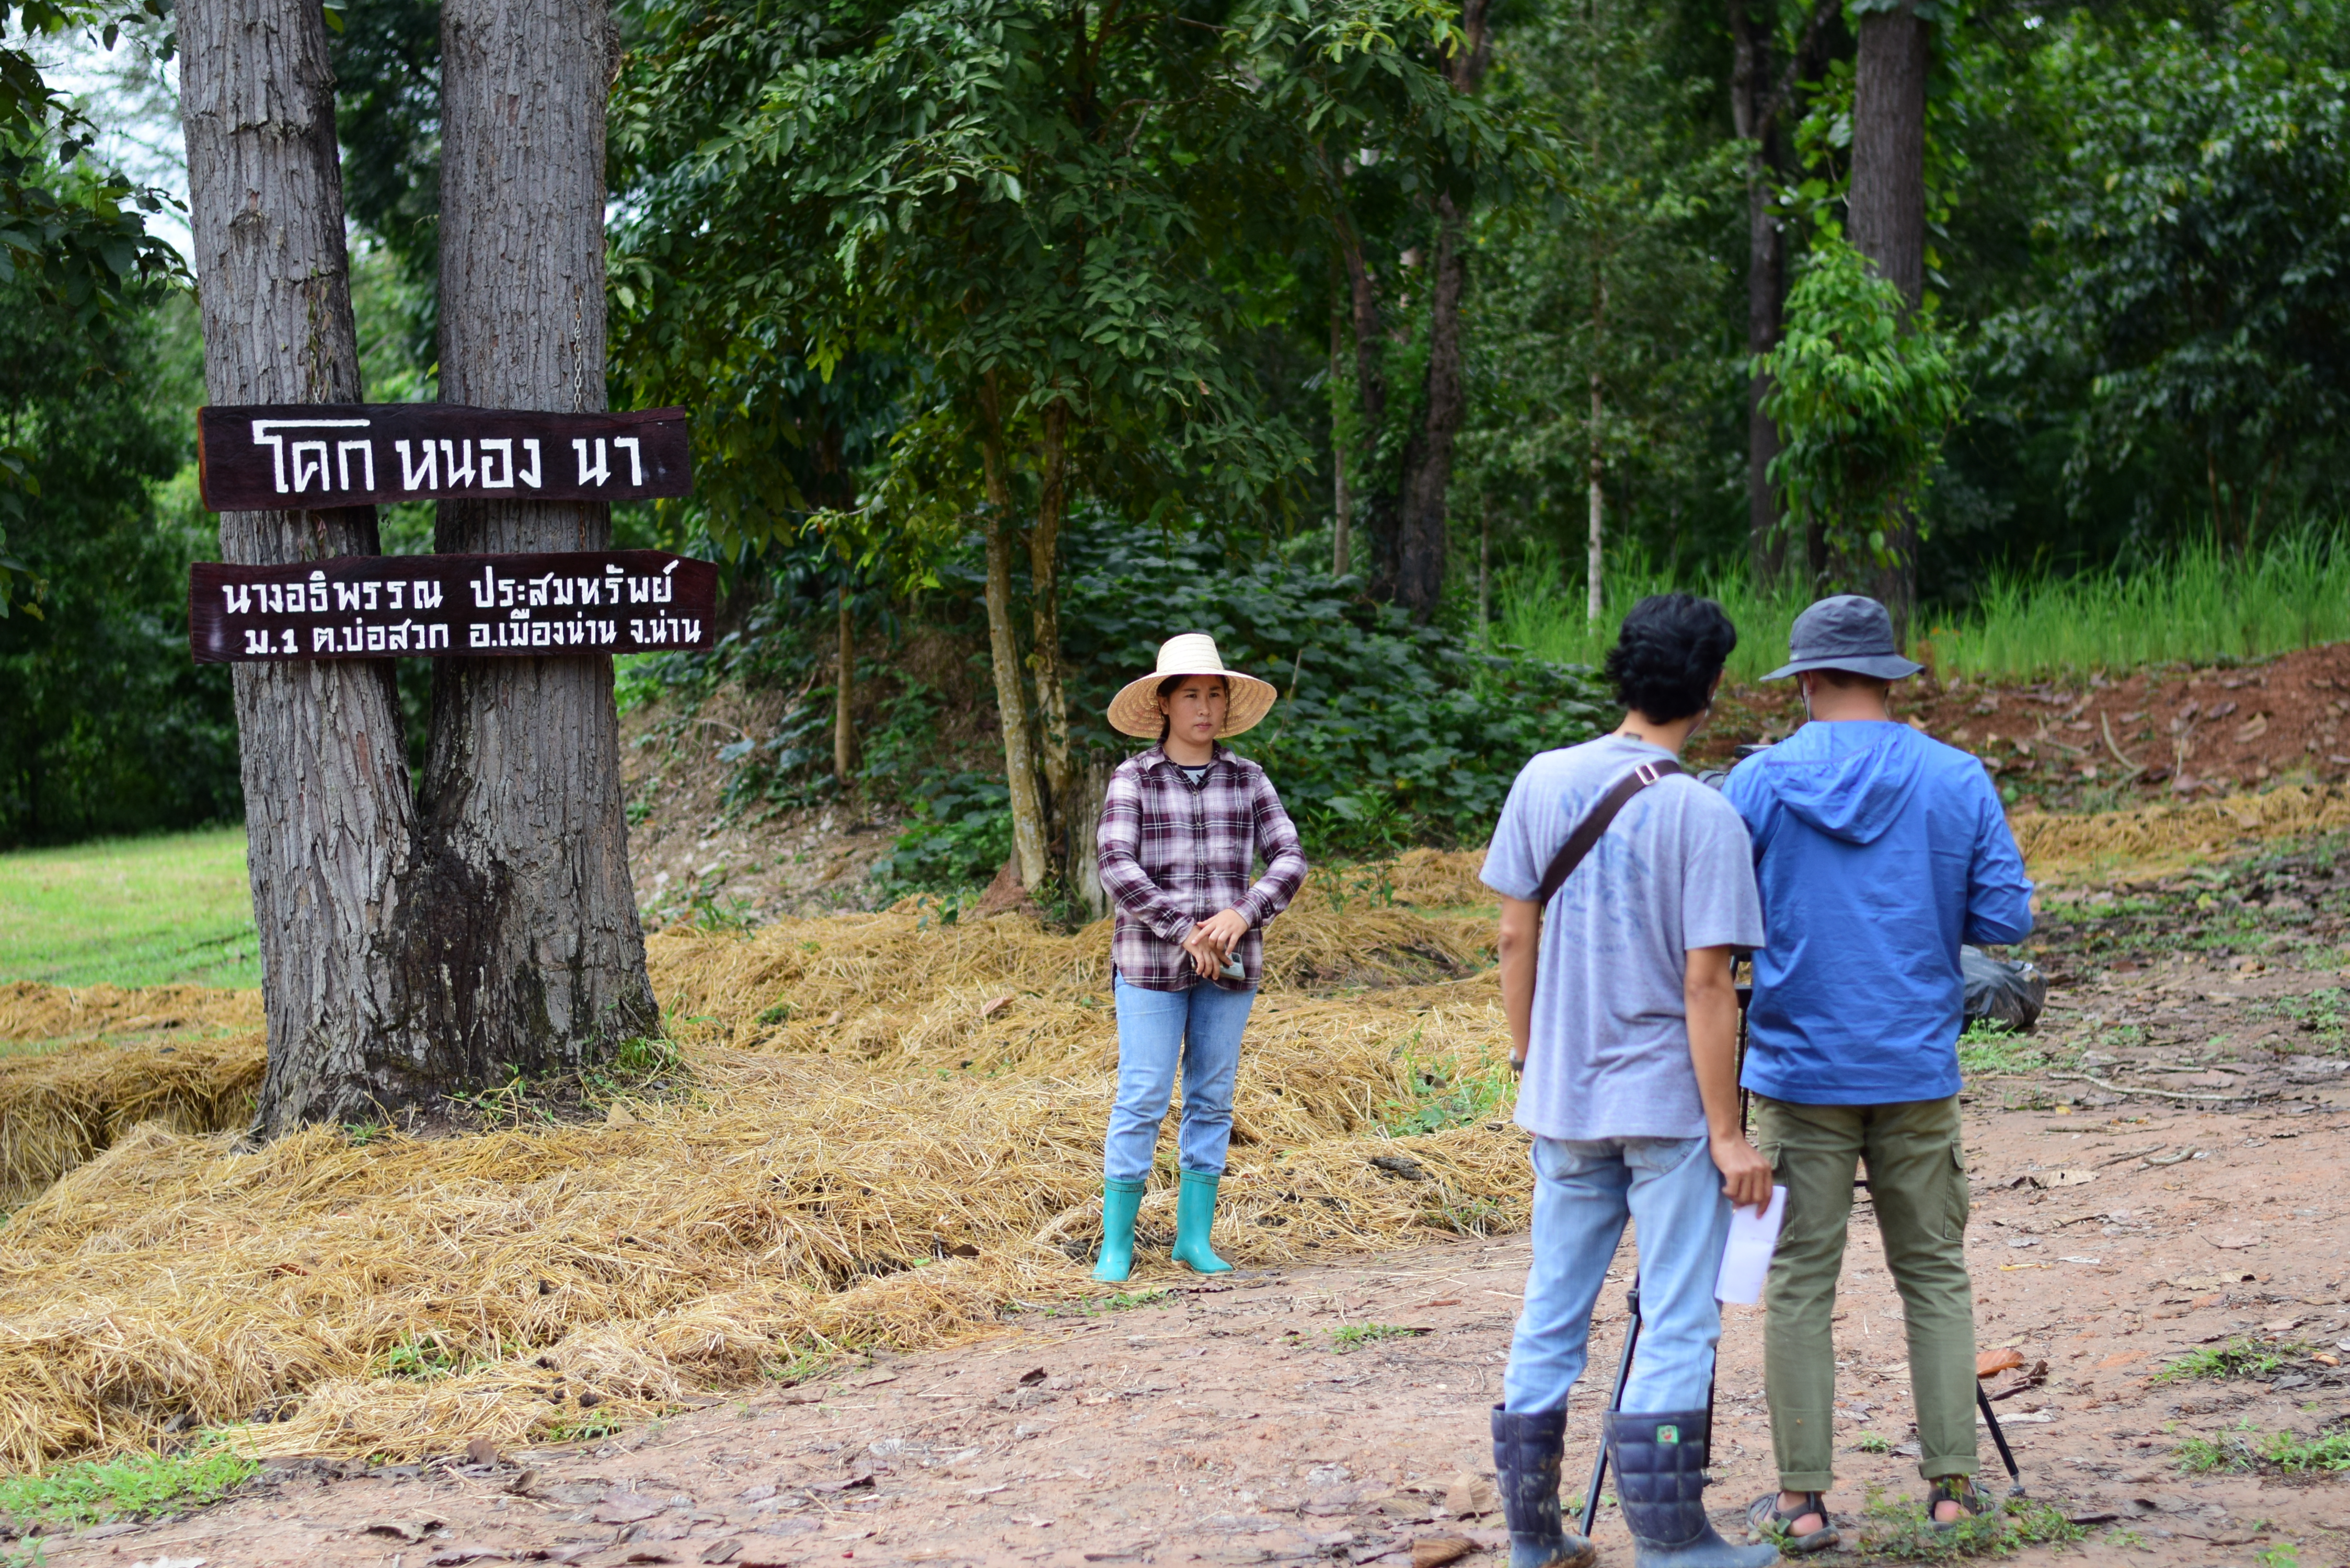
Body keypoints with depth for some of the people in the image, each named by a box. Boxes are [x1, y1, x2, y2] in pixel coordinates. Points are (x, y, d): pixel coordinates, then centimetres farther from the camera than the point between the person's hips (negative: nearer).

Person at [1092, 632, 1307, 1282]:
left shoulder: (1247, 780, 6)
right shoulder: (1134, 779, -2)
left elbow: (1288, 859, 1)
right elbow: (1117, 868, -12)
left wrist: (1243, 915, -16)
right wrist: (1185, 932, -18)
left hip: (1229, 962, 3)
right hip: (1153, 962, -3)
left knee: (1213, 1099, 6)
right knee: (1142, 1100, -5)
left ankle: (1195, 1236, 14)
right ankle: (1117, 1243, 2)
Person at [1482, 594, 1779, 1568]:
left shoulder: (1544, 783, 0)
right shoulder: (1705, 816, -14)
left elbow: (1516, 939, 5)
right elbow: (1706, 984, -15)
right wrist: (1728, 1133, -9)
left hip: (1564, 1098, 5)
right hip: (1668, 1100, -5)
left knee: (1551, 1316, 12)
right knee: (1678, 1325, 2)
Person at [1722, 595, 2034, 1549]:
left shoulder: (1760, 782, -4)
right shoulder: (1958, 781, -1)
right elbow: (2005, 917, -2)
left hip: (1798, 1068, -1)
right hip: (1918, 1072, 1)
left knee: (1798, 1283, 4)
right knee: (1935, 1274, 11)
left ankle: (1802, 1498, 4)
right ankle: (1952, 1484, 11)